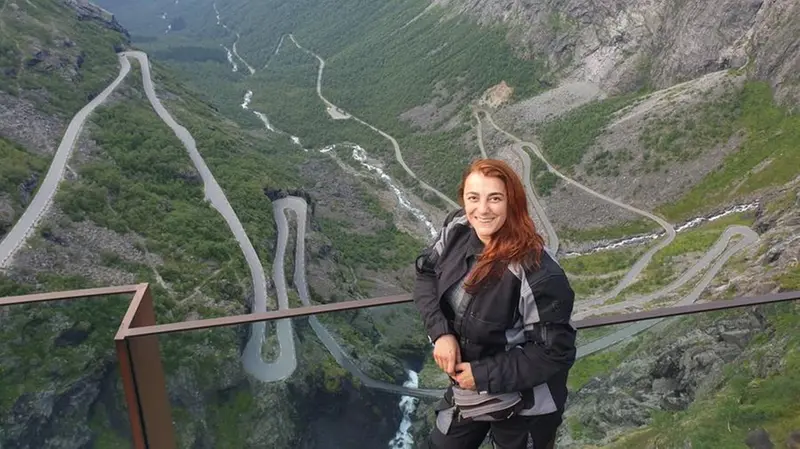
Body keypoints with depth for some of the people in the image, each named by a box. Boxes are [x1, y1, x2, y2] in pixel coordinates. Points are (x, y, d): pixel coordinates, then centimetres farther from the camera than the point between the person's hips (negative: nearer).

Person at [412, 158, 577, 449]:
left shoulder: (536, 274, -34)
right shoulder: (457, 229, -16)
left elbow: (556, 352, -25)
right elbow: (426, 272, 0)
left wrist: (485, 376, -21)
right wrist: (441, 332, -15)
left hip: (521, 399, -6)